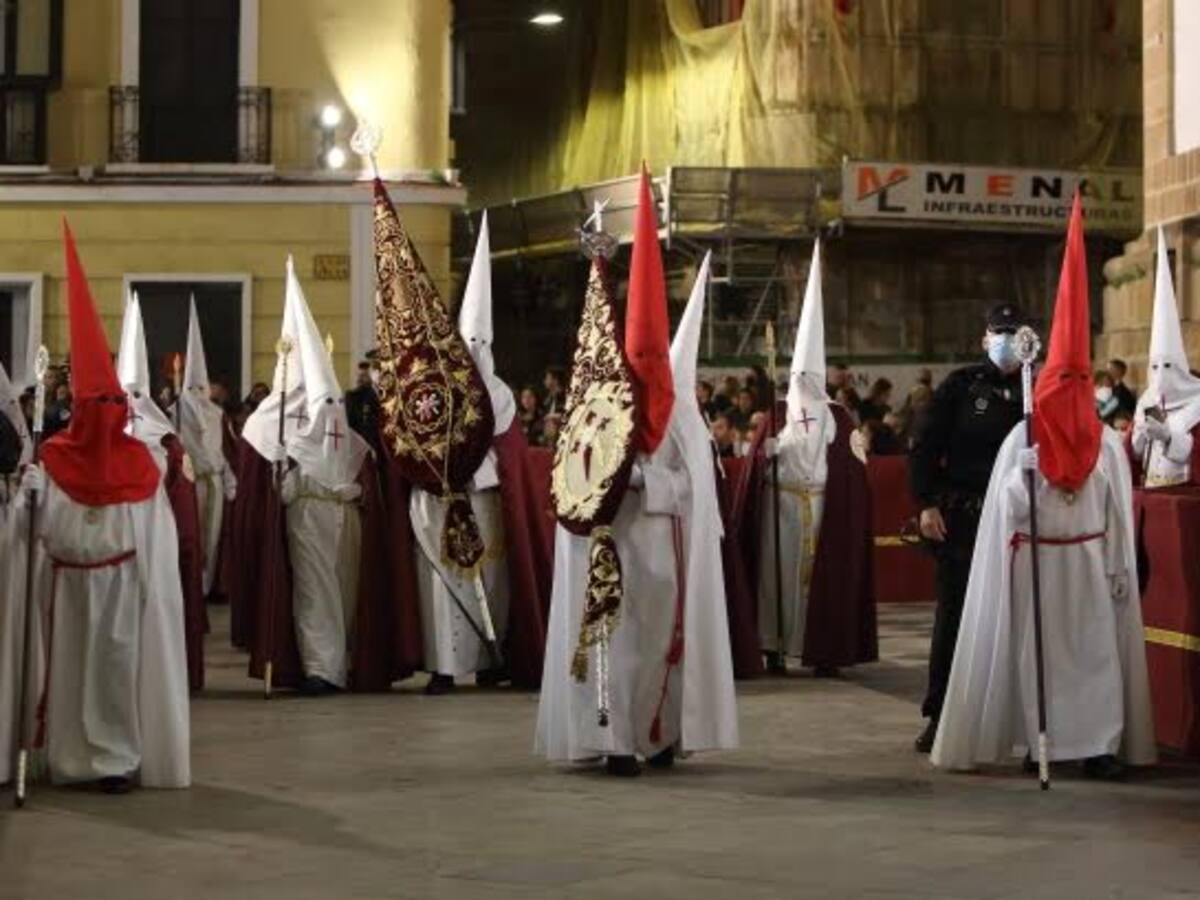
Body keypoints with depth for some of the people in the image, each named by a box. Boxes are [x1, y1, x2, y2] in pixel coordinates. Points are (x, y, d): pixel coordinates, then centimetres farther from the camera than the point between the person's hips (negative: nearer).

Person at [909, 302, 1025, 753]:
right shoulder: (960, 386, 2)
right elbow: (925, 447, 0)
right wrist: (926, 504, -8)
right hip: (960, 517, -2)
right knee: (952, 614, 1)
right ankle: (939, 714, 7)